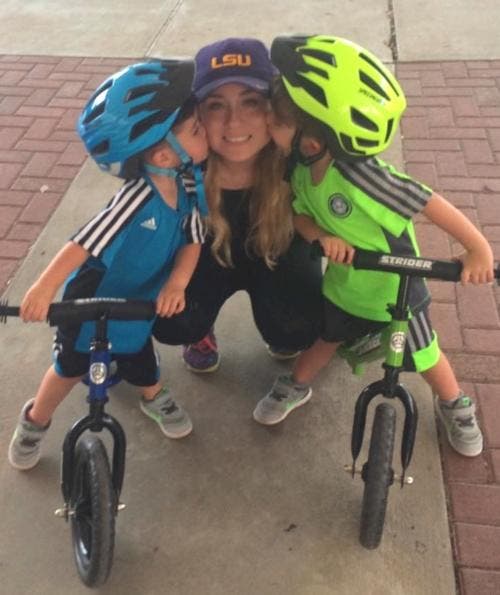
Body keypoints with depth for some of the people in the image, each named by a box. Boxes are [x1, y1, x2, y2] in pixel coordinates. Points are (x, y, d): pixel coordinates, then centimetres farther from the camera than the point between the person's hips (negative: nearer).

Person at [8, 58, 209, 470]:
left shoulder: (189, 182, -18)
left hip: (139, 300, 5)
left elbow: (192, 240, -12)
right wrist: (44, 289, -38)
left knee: (138, 356, 25)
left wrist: (175, 284, -28)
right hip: (93, 299, -4)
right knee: (71, 366, 15)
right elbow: (85, 242, -38)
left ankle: (154, 398, 58)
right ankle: (34, 421, 42)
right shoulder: (138, 197, -38)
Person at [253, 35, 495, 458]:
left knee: (424, 357, 16)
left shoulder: (360, 175, -39)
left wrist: (479, 248, -28)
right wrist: (323, 236, -24)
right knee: (325, 339, 26)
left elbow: (430, 204, -33)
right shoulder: (301, 169, -18)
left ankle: (456, 406, 43)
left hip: (395, 288, -4)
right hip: (344, 286, 5)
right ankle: (296, 387, 52)